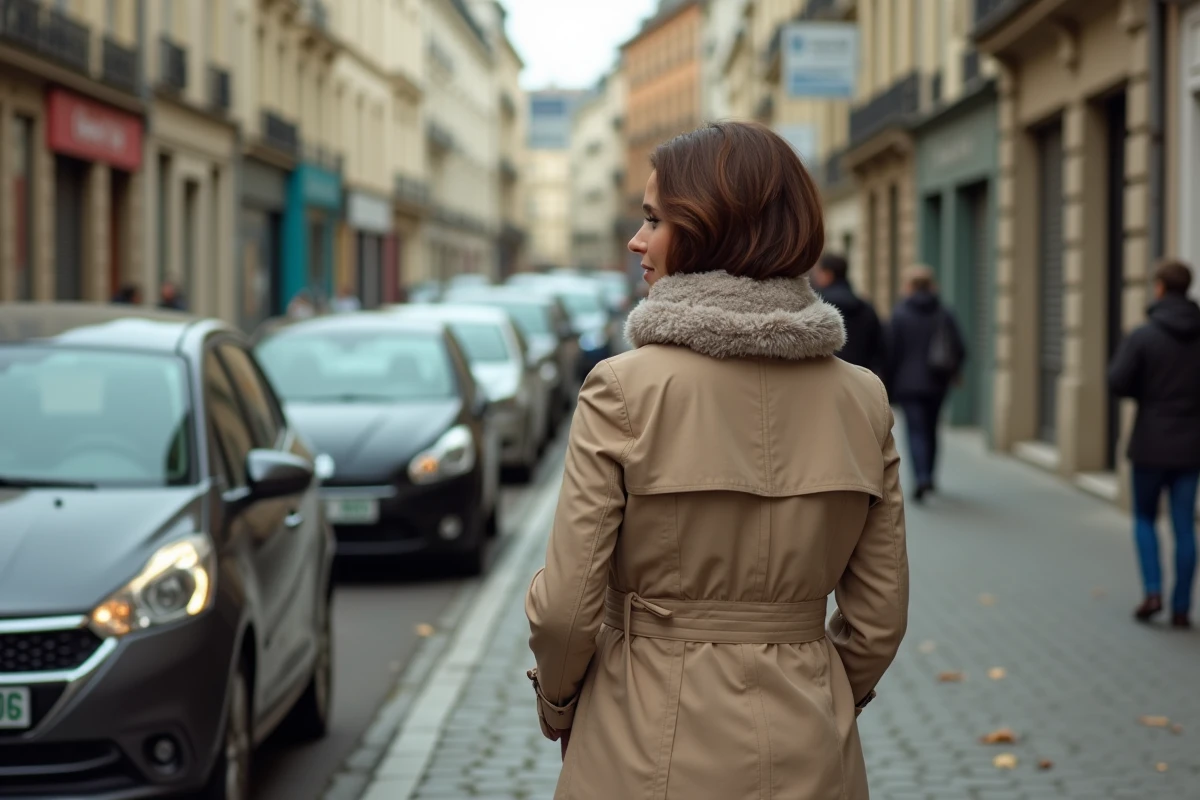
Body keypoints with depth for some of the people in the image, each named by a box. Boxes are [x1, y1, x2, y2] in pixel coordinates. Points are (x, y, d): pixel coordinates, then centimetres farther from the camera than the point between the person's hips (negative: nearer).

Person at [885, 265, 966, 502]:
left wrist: (889, 388, 0)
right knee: (931, 429, 18)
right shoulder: (944, 314, 2)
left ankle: (922, 479, -22)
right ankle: (929, 476, 26)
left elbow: (891, 352, -8)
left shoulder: (899, 314, -7)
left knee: (916, 431, -6)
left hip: (908, 384, -4)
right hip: (937, 384, 4)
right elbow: (959, 351, 2)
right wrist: (952, 372, 22)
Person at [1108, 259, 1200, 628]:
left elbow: (1117, 382, -16)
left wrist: (1144, 392, 4)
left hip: (1151, 444, -2)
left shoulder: (1143, 336, -11)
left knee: (1145, 518, 14)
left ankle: (1153, 591, 0)